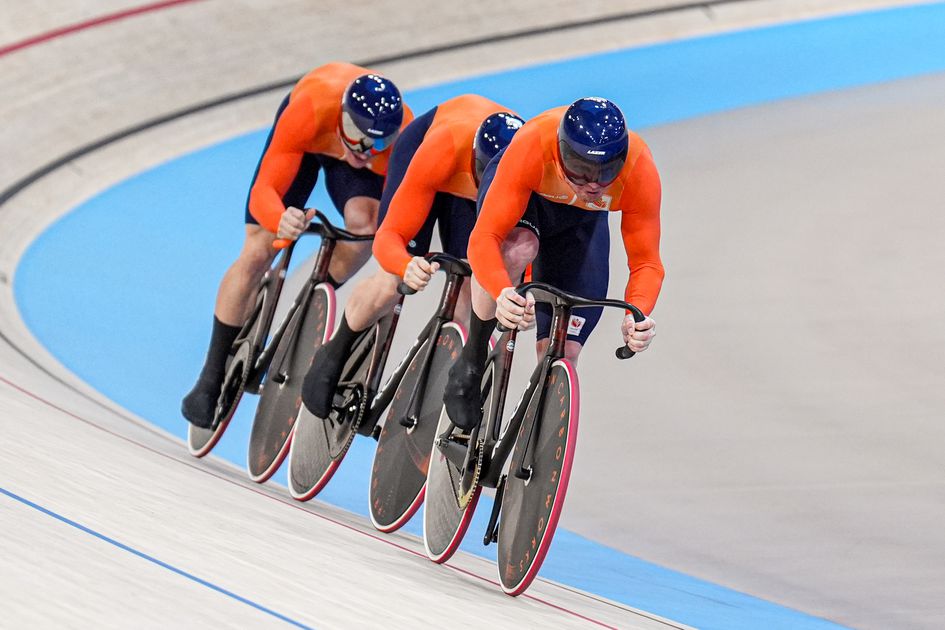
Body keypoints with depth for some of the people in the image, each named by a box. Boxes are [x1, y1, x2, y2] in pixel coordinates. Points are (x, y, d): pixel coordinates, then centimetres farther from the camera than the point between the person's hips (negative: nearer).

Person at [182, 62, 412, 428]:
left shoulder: (403, 138, -39)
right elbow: (264, 190, -43)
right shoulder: (309, 111, -44)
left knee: (365, 226, -30)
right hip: (307, 139, -1)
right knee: (257, 254, -8)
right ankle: (210, 381, 6)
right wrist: (281, 220, -64)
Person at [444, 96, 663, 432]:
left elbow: (646, 263, -29)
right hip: (522, 195, -2)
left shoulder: (640, 171, -36)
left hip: (580, 220, 2)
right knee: (517, 249, -39)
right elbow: (484, 238, -44)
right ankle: (471, 363, -17)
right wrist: (503, 294, -64)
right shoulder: (532, 147, -42)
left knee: (562, 355, -7)